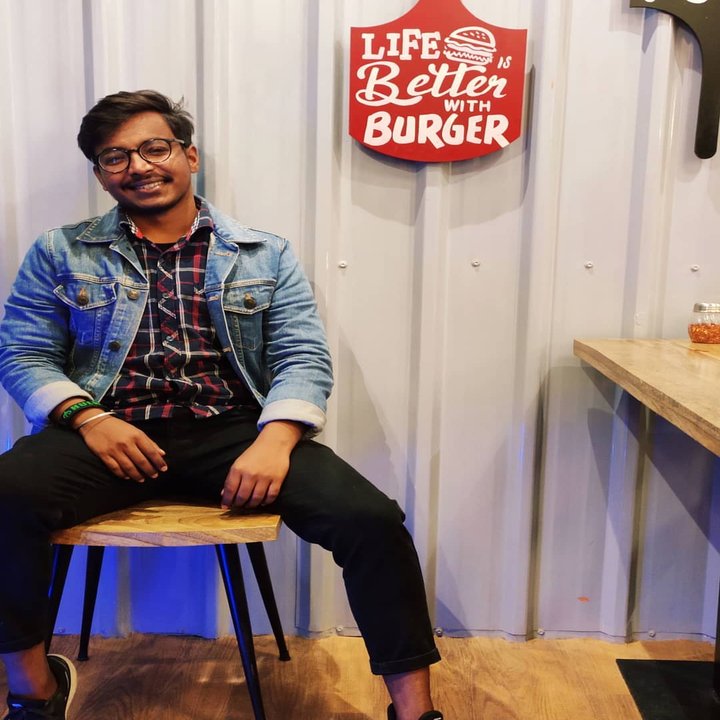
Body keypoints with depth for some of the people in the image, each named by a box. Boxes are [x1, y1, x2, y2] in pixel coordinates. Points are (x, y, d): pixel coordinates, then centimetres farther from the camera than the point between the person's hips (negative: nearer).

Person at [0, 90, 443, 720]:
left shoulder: (266, 255, 12)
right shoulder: (60, 254, 15)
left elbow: (304, 359, 5)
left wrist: (275, 438, -16)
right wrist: (86, 416, -12)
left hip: (234, 431, 0)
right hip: (112, 431, 1)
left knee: (370, 518, -24)